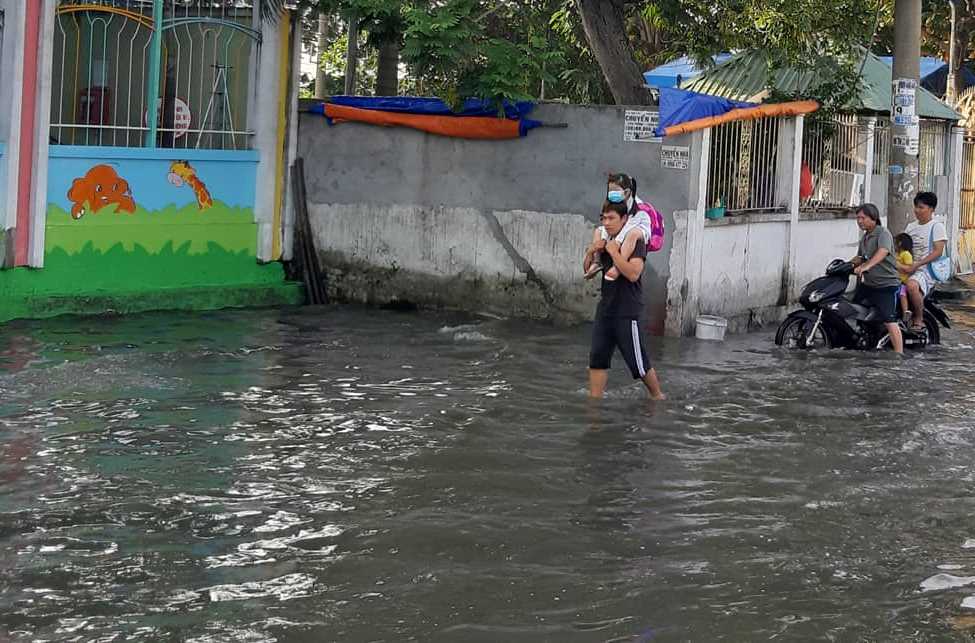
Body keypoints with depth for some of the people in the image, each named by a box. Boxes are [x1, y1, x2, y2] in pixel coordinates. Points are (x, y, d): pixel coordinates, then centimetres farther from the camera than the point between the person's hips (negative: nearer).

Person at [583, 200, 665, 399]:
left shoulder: (636, 241, -12)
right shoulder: (605, 241, 10)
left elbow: (633, 273, -25)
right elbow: (588, 271, 15)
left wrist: (614, 252, -24)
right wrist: (591, 252, -4)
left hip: (628, 312, -7)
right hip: (605, 308, 7)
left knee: (638, 363, 2)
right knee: (597, 358, 1)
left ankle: (658, 396, 22)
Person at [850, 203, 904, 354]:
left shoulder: (883, 233, -13)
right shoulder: (865, 237, 17)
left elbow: (882, 252, -33)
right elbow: (860, 257, 29)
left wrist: (865, 266, -47)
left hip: (886, 285, -9)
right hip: (867, 284, 9)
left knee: (889, 321, -18)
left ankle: (899, 354, -18)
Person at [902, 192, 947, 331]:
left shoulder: (937, 226, -3)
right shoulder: (911, 226, 19)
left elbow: (938, 251, -12)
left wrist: (917, 264, -20)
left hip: (927, 269, -7)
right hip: (910, 268, 7)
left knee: (911, 285, -38)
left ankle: (918, 319, -18)